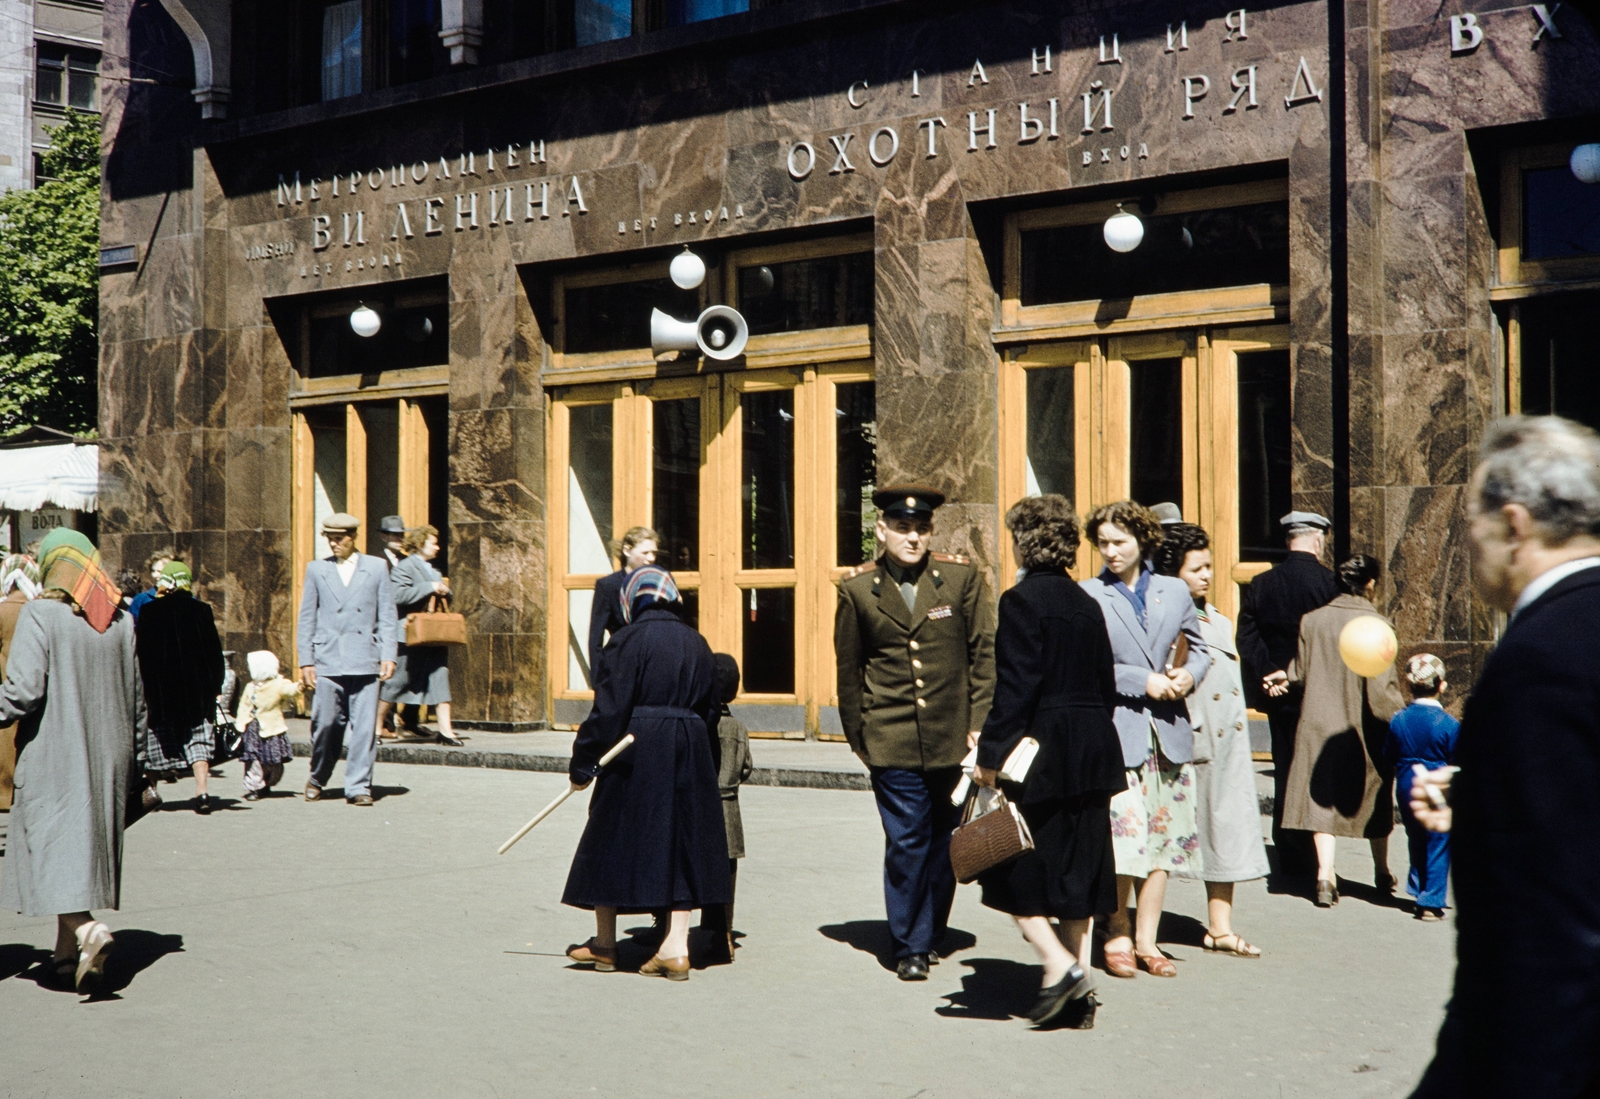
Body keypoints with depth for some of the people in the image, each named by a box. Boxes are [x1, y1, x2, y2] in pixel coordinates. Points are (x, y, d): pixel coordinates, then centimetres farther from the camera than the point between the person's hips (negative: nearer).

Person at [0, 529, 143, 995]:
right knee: (90, 846, 13)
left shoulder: (40, 615, -11)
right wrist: (129, 751, 19)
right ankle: (68, 956, 18)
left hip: (52, 755, -5)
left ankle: (87, 930, -25)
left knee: (52, 850, -3)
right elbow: (136, 697, 10)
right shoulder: (122, 621, 5)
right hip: (107, 757, 5)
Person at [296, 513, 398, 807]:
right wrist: (305, 661, 4)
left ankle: (358, 787, 5)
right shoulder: (316, 569, 10)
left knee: (364, 727, -3)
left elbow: (386, 616, 8)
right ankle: (317, 778, 22)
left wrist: (388, 655, 0)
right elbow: (306, 619, 10)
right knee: (326, 724, 0)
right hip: (327, 662, 0)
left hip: (365, 661, 0)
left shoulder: (376, 567, 8)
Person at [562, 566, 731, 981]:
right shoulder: (697, 643, 7)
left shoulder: (630, 640, -9)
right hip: (689, 757, 4)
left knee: (613, 841, 9)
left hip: (636, 756, -4)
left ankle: (604, 944, 18)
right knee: (682, 843, 8)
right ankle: (675, 947, 3)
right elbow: (709, 709, 12)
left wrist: (583, 763, -7)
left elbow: (610, 707, -12)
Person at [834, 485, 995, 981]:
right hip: (893, 740, -1)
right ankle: (910, 946, 10)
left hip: (952, 736, 1)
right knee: (906, 840, -3)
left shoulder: (961, 577, 1)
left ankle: (930, 934, 25)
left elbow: (983, 653, 4)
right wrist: (858, 734, 9)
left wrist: (979, 722, -1)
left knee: (943, 841, 9)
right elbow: (848, 669, 9)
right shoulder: (857, 589, 1)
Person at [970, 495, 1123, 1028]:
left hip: (1043, 748, -7)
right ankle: (1080, 990, 15)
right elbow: (1106, 685, 12)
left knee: (1014, 865, 5)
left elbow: (1015, 686, -17)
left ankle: (1059, 964, -6)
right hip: (1093, 748, 7)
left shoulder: (1022, 599, -12)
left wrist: (991, 754, -13)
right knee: (1076, 869, 12)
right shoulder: (1087, 604, 10)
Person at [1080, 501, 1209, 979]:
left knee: (1163, 837, 6)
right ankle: (1117, 935, 9)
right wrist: (1144, 681, -13)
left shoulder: (1174, 592, 12)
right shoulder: (1088, 596, -1)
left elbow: (1198, 648, 19)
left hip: (1169, 731, 4)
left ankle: (1146, 939, 16)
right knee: (1124, 836, -9)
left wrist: (1189, 675, -3)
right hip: (1116, 731, -4)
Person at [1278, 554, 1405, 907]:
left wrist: (1284, 681, 26)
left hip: (1320, 723, 2)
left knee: (1321, 797, 6)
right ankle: (1382, 873, 31)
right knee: (1375, 796, 16)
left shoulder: (1312, 620, -3)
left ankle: (1325, 875, -6)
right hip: (1363, 728, -2)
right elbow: (1382, 686, -18)